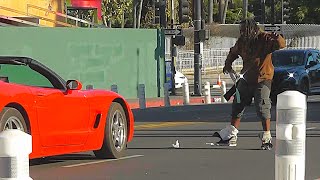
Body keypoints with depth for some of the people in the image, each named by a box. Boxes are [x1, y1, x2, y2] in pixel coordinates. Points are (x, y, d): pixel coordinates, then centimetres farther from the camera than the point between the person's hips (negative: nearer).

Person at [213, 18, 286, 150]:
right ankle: (231, 135, 20)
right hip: (246, 79, 7)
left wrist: (277, 39, -49)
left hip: (263, 79, -7)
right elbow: (233, 52, 21)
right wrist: (228, 64, 12)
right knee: (237, 106, 10)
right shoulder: (242, 41, 2)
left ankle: (267, 138, -3)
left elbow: (281, 45, -28)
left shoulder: (264, 39, -16)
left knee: (262, 108, -12)